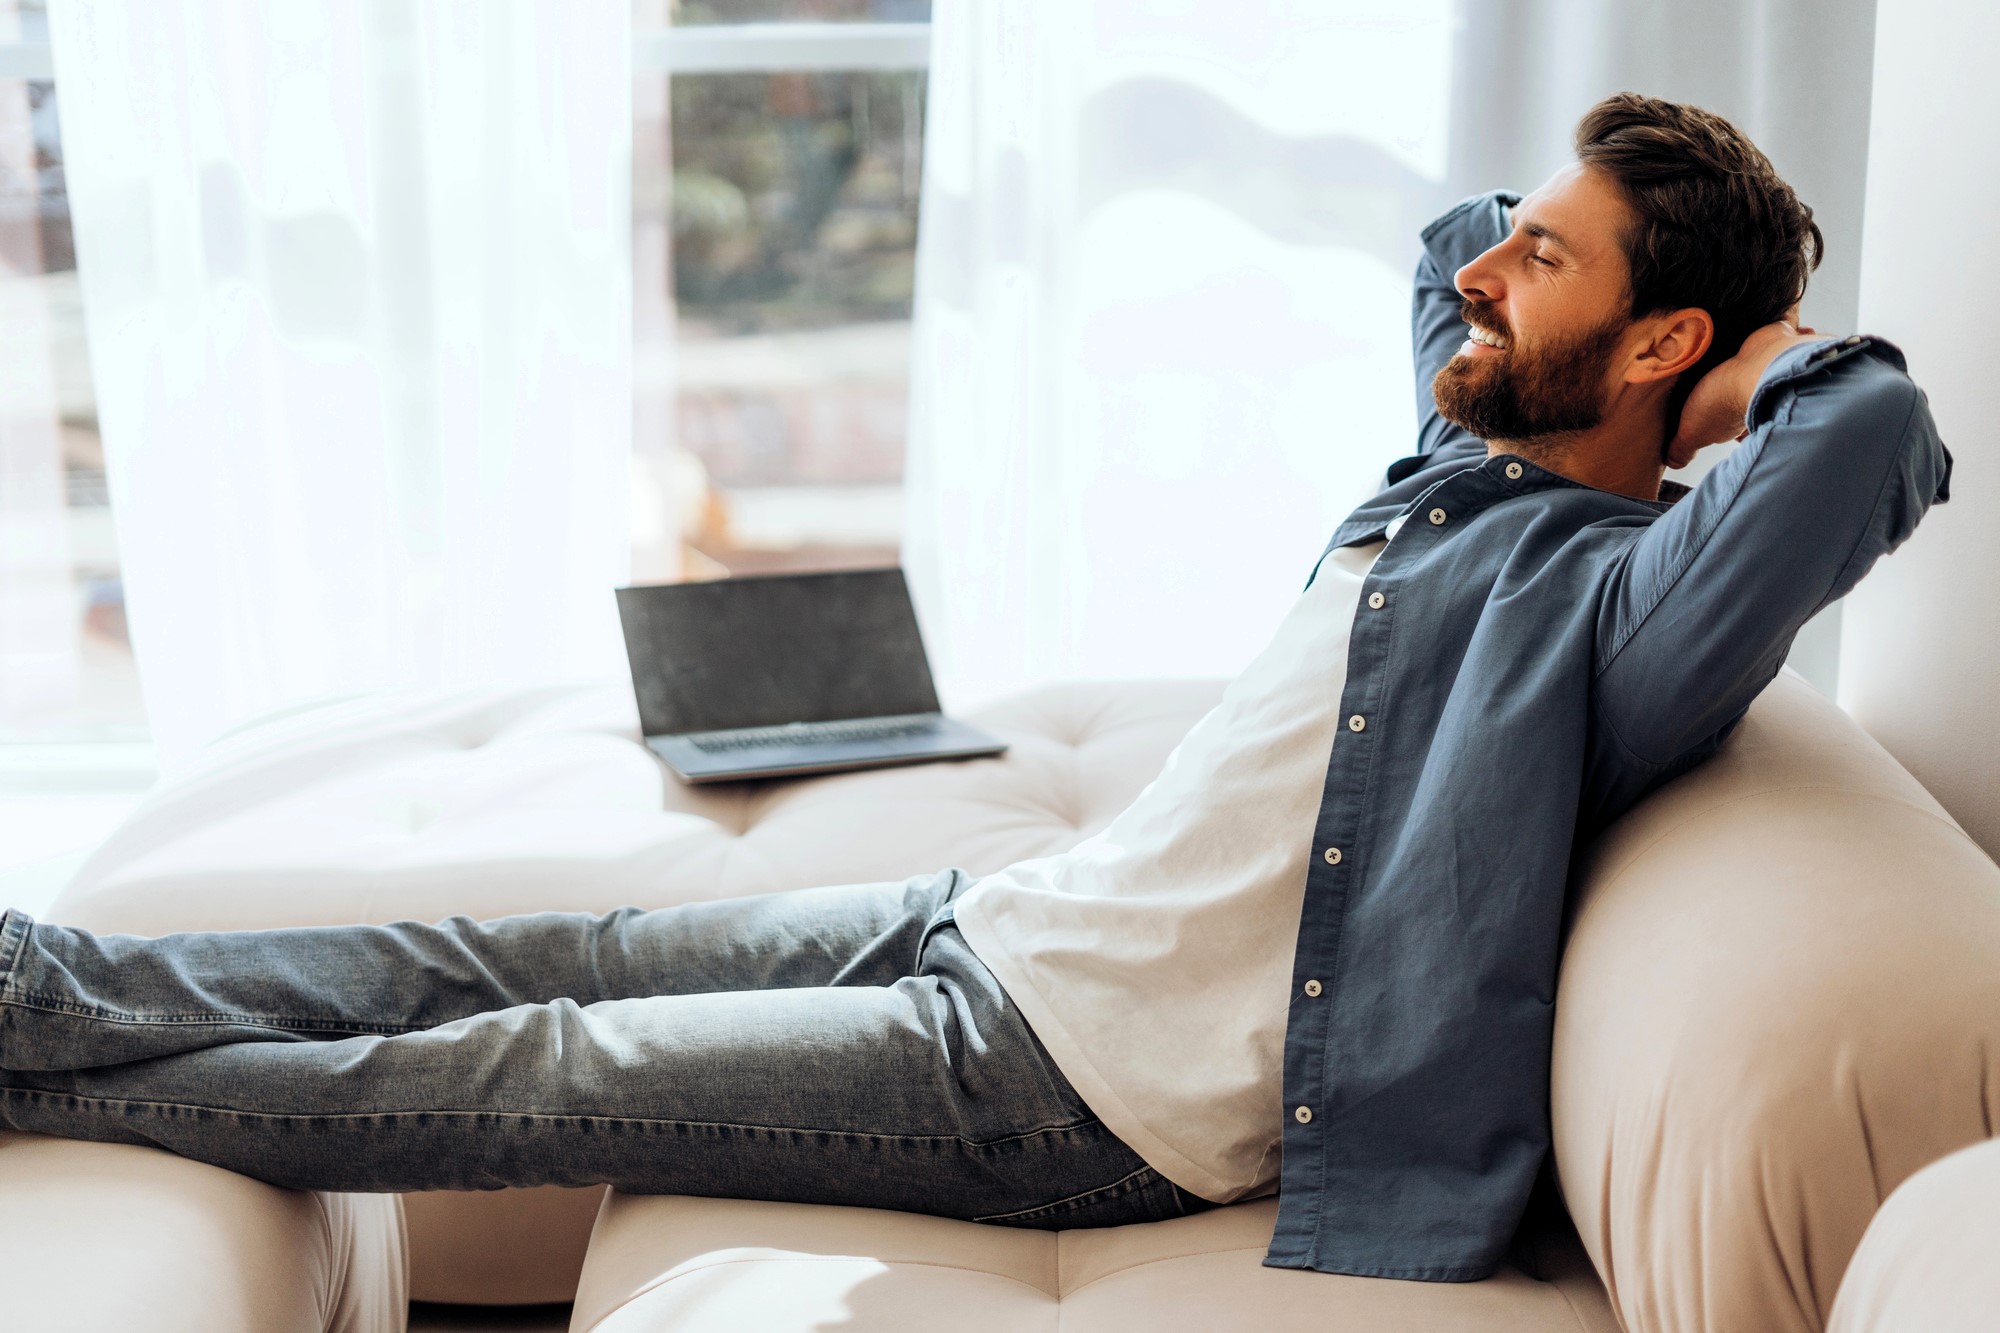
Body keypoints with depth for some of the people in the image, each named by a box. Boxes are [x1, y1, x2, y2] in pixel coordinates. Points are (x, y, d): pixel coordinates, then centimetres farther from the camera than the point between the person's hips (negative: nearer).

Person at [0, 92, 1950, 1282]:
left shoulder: (1608, 598, -18)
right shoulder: (1470, 469, 9)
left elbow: (1871, 437, -37)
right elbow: (1445, 241, 28)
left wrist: (1767, 361, -16)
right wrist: (1585, 233, 10)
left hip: (1090, 1091, -8)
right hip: (1013, 920, 8)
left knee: (523, 1077, -5)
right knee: (505, 966, 5)